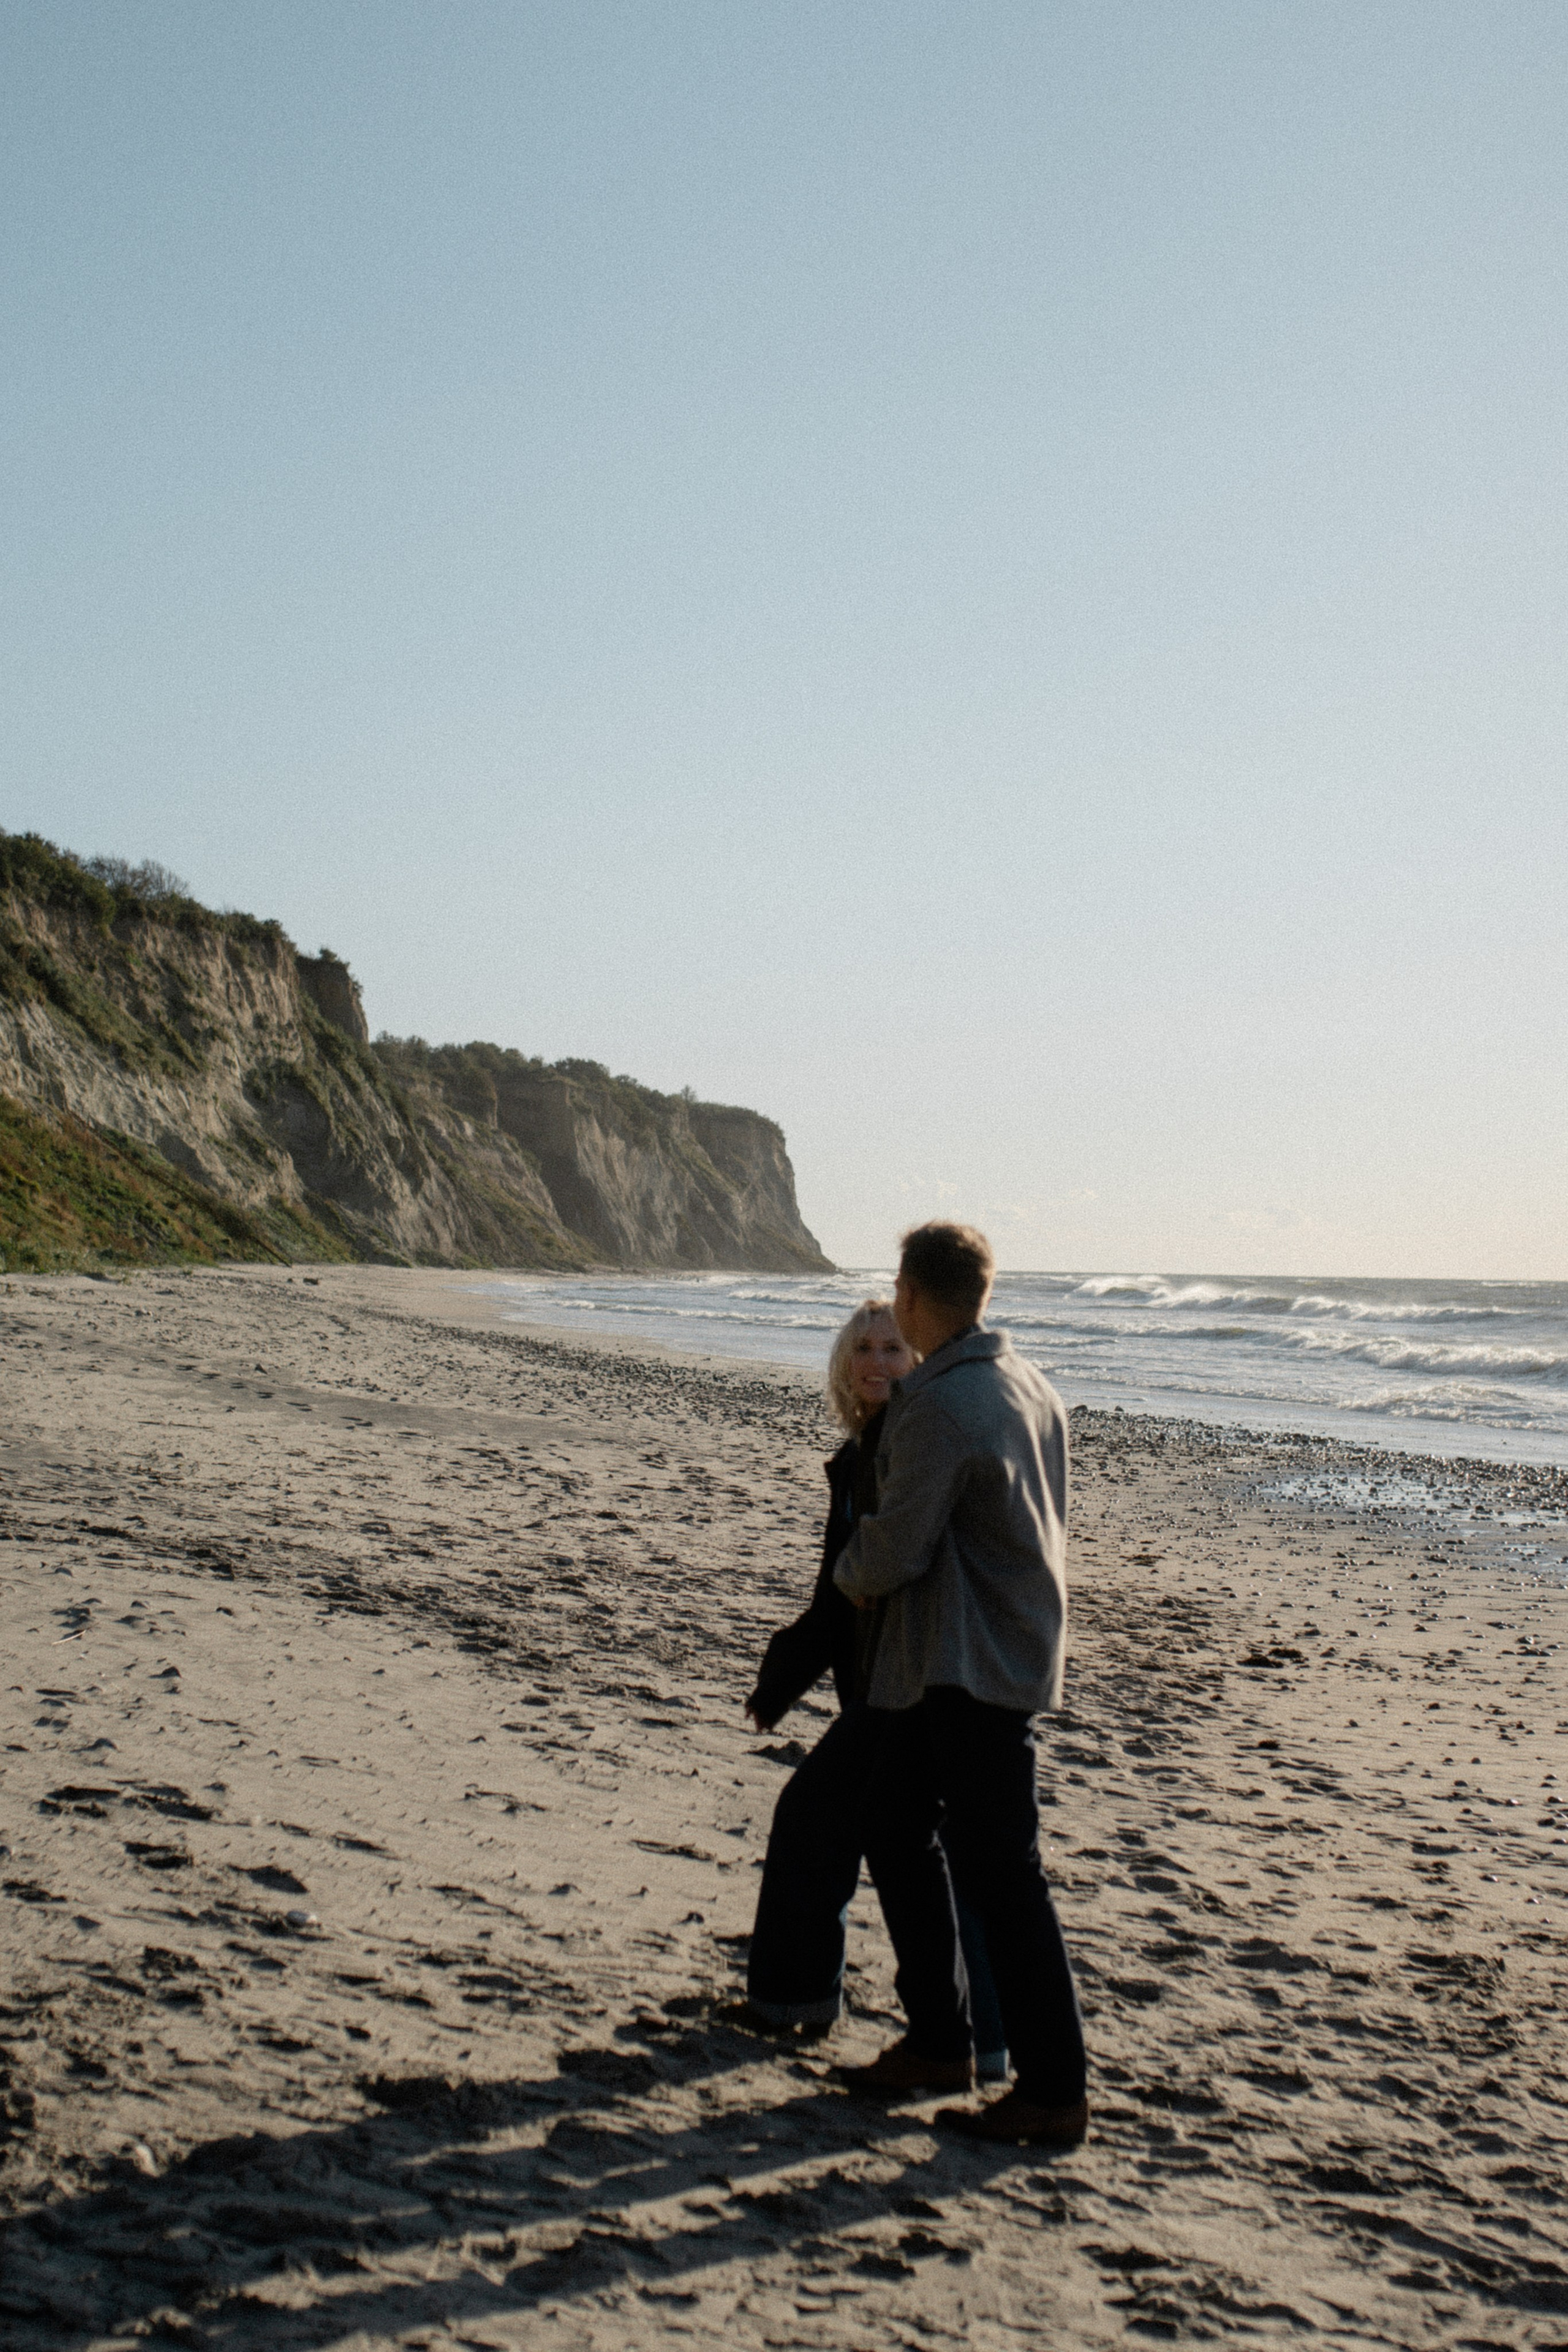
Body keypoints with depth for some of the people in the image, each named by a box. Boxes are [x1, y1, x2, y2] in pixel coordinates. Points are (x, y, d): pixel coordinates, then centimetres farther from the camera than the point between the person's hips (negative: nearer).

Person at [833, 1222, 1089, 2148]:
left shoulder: (938, 1408, -20)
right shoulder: (1031, 1386, 10)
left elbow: (893, 1552, -19)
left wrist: (849, 1575, 4)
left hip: (972, 1670, -10)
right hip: (944, 1664, 10)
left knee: (1002, 1873, -4)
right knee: (898, 1831, 17)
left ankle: (1055, 2091, 4)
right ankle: (939, 2042, 25)